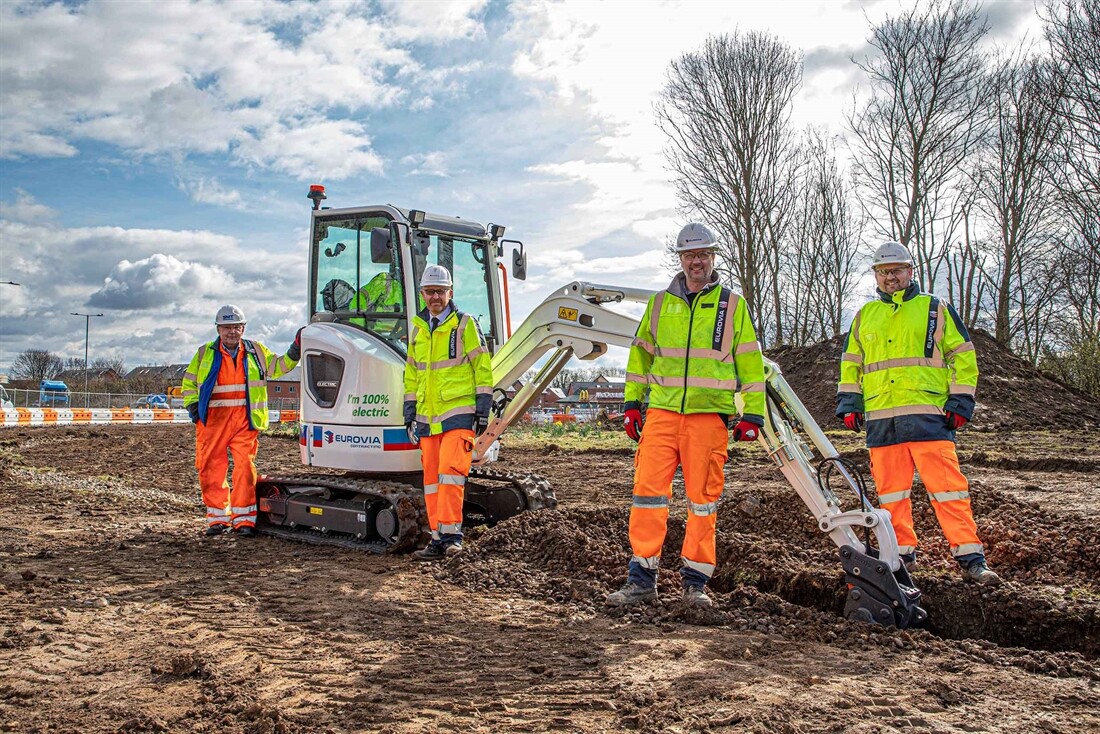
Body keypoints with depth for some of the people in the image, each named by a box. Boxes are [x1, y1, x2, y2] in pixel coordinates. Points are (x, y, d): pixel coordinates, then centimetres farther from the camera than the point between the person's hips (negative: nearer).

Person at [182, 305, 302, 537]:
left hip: (244, 420, -1)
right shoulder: (205, 353, 13)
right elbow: (189, 381, 21)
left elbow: (276, 367, 21)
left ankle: (244, 518, -2)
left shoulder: (256, 351, 13)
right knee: (210, 467, 0)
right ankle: (218, 517, 12)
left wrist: (293, 353, 6)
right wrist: (192, 406, 8)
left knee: (244, 465, -9)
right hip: (212, 419, 1)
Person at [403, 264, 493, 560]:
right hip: (427, 416, 6)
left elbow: (482, 368, -1)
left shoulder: (465, 324, 0)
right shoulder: (418, 329, 16)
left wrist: (483, 409, -5)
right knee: (431, 478, 6)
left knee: (450, 472, -17)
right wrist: (410, 415, 16)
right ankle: (439, 539, 12)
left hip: (458, 413, -5)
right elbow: (411, 375, 20)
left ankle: (451, 535, -12)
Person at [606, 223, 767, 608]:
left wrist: (752, 414, 3)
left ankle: (695, 582, 13)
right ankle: (642, 579, 4)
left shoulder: (732, 305, 9)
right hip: (662, 411, 2)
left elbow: (750, 363, 8)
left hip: (710, 414, -1)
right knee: (648, 489, -4)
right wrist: (632, 403, 12)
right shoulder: (660, 303, 14)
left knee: (703, 498, 2)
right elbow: (641, 353, 19)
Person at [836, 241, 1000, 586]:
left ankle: (971, 557, -4)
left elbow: (963, 356, 9)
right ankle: (902, 553, 15)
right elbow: (851, 364, 23)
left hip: (928, 415, -3)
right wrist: (849, 403, 12)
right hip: (880, 418, 4)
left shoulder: (936, 309, 9)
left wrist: (961, 401, 0)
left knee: (947, 485, -8)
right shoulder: (864, 316, 19)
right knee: (890, 490, 5)